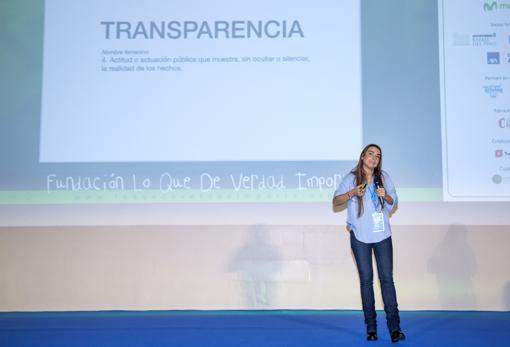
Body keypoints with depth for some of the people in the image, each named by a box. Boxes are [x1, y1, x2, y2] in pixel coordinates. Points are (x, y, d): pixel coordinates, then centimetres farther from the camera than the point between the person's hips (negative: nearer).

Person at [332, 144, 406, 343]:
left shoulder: (384, 177, 5)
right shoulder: (352, 178, -1)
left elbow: (394, 203, 11)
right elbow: (335, 202, -3)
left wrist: (386, 196, -11)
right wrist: (352, 193, -20)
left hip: (382, 236, 1)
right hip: (360, 236, -1)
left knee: (387, 278, -5)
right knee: (366, 280, 4)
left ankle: (394, 327, -4)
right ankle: (371, 328, 10)